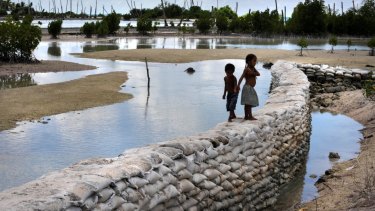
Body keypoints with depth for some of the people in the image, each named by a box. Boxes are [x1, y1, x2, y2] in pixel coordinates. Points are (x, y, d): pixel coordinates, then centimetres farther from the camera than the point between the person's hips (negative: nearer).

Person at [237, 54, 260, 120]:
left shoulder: (253, 68, 15)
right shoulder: (247, 69, -10)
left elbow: (258, 74, 1)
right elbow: (241, 77, -18)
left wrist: (253, 73, -13)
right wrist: (238, 86, -25)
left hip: (251, 88, 9)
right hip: (248, 87, -9)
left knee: (249, 103, 11)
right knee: (248, 103, -10)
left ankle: (247, 116, 15)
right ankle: (250, 116, -12)